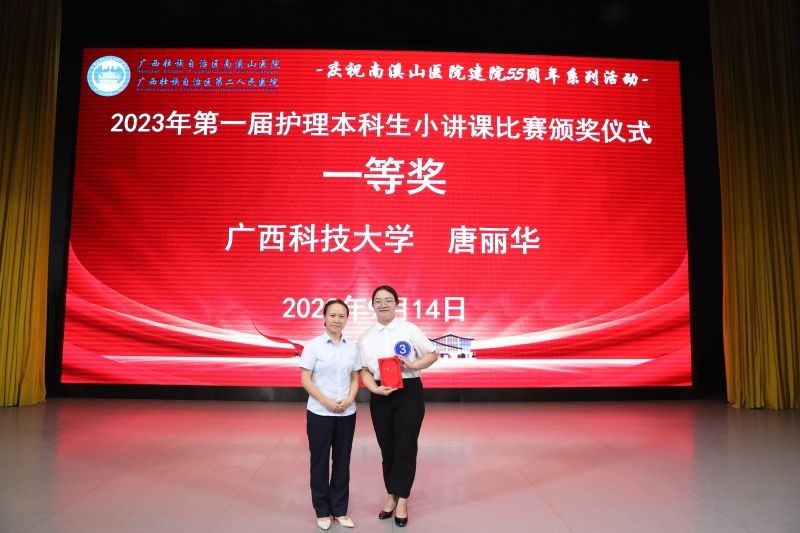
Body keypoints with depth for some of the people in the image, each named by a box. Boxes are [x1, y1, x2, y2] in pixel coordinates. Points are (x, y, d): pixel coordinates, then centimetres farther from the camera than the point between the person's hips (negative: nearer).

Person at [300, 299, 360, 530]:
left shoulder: (352, 347, 3)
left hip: (347, 413, 3)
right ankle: (322, 511, 23)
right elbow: (305, 380, -9)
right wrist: (327, 402, -17)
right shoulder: (313, 345, -7)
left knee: (342, 461, 11)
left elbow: (355, 379, 8)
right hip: (319, 413, -3)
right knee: (320, 461, 8)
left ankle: (340, 510, 25)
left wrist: (349, 399, -11)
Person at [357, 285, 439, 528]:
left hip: (409, 393, -3)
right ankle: (391, 495, 31)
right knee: (387, 449, 12)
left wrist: (413, 366, -17)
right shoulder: (365, 337, 3)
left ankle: (402, 500, 18)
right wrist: (375, 389, -14)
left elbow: (433, 354, 0)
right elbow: (364, 370, 4)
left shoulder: (409, 329, -5)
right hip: (380, 396, 3)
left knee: (405, 448, 1)